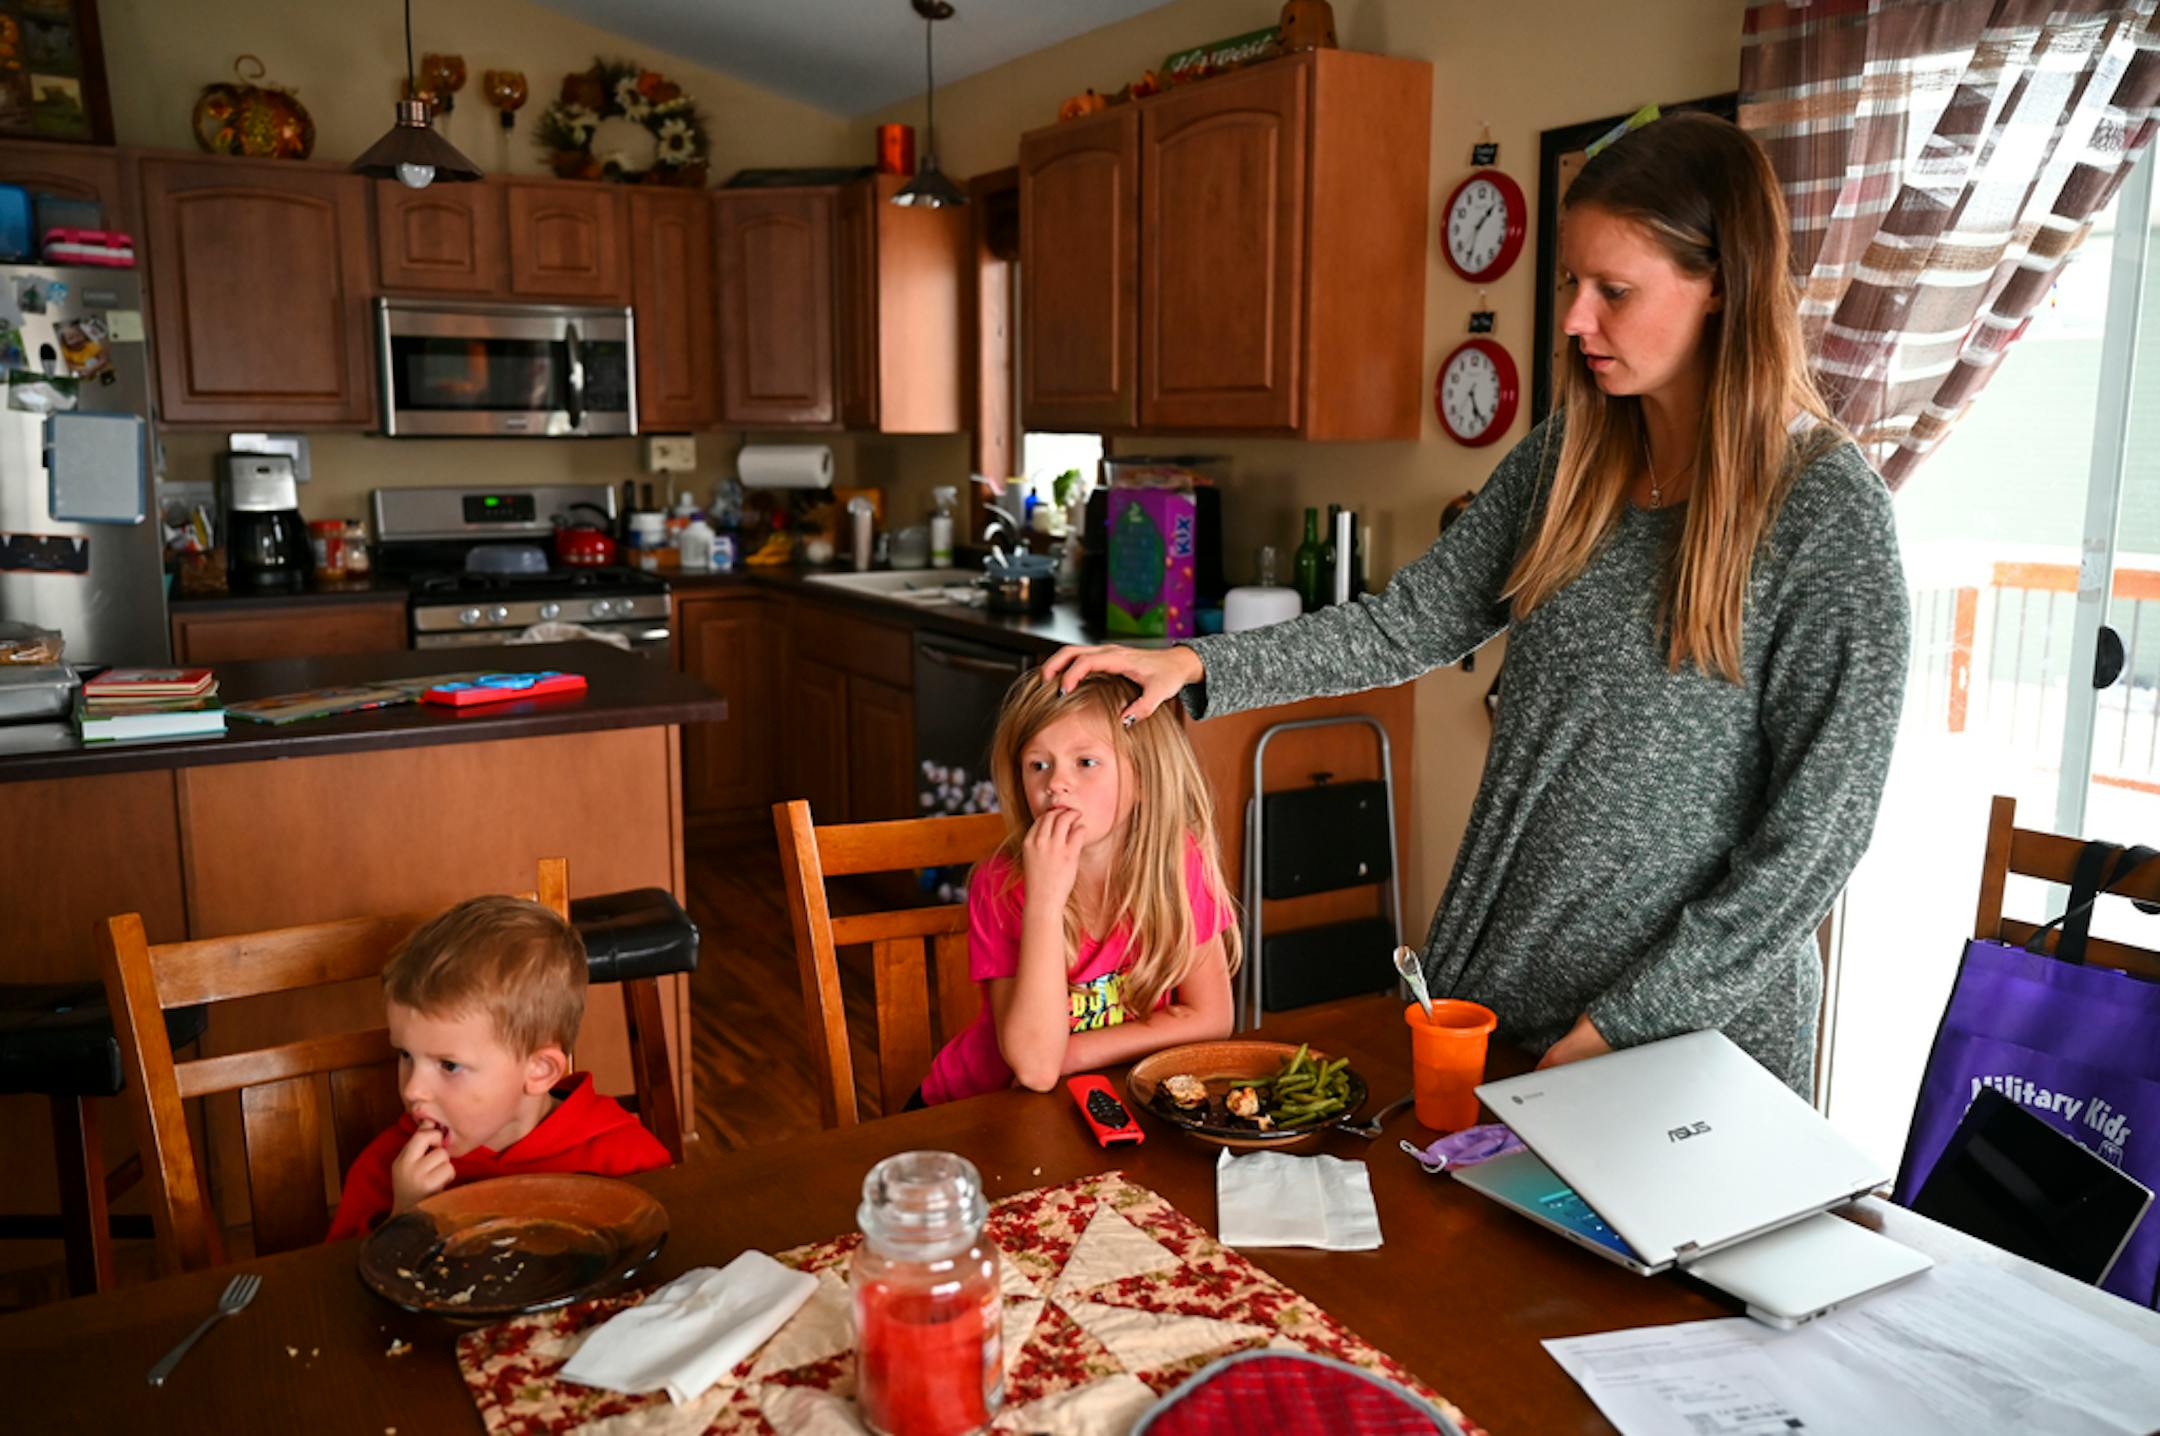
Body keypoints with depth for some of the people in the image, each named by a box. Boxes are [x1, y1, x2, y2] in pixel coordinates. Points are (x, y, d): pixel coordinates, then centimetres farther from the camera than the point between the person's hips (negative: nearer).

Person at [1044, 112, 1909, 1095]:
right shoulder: (1563, 459, 1)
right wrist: (1201, 667, -6)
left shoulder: (1828, 509, -16)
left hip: (1695, 1021, -5)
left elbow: (1817, 830, -16)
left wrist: (1626, 1024, -15)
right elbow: (1412, 626, 4)